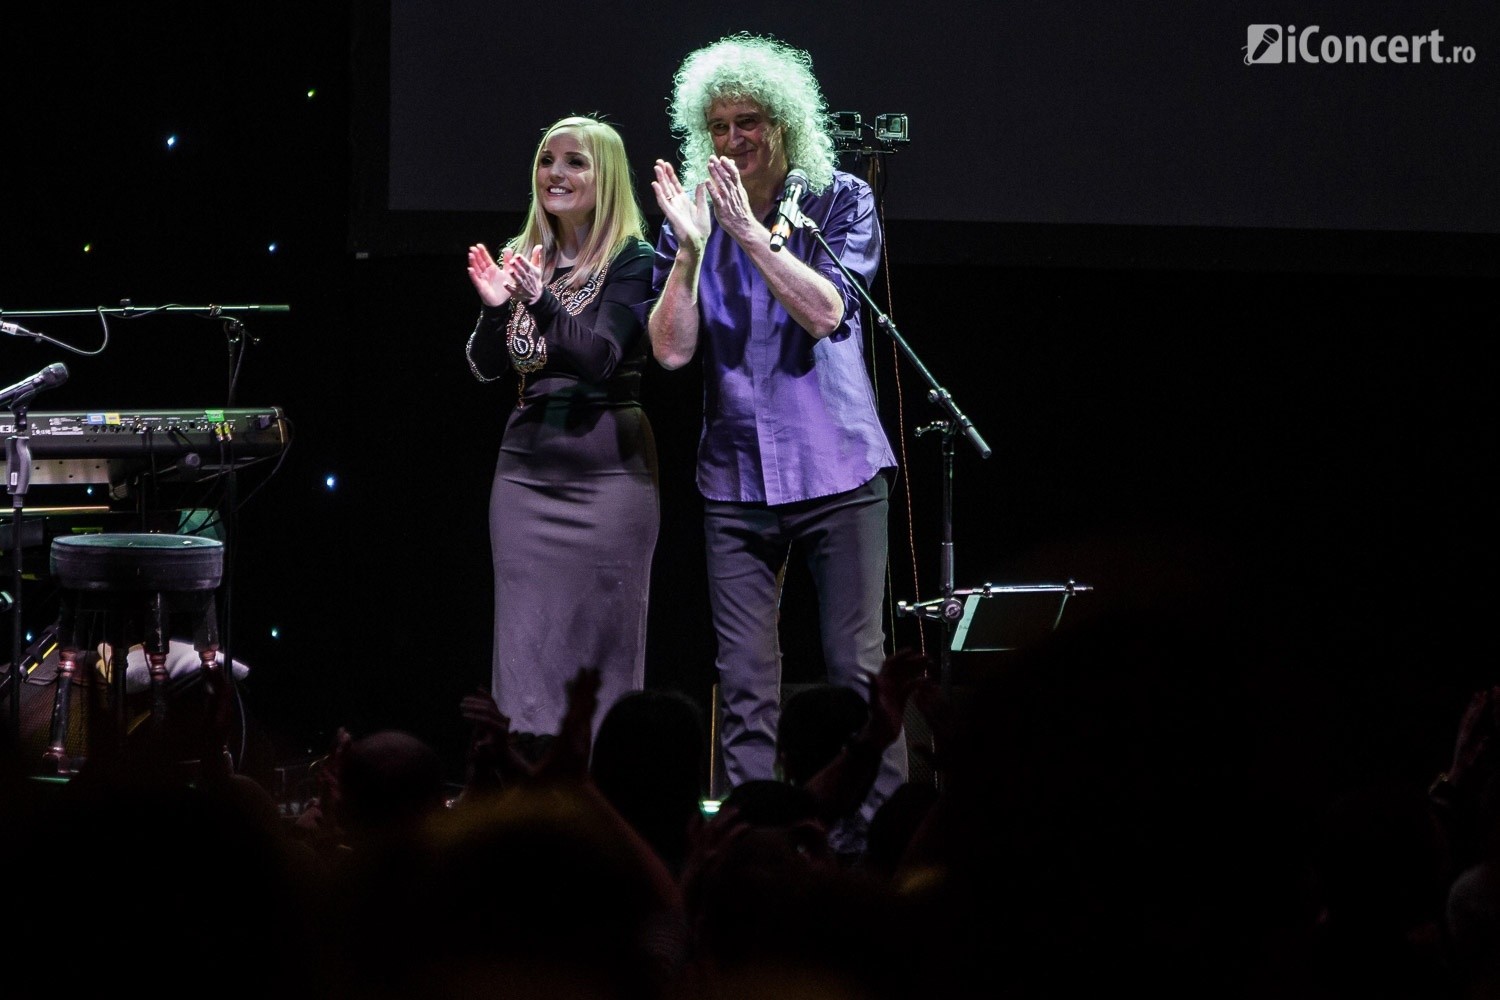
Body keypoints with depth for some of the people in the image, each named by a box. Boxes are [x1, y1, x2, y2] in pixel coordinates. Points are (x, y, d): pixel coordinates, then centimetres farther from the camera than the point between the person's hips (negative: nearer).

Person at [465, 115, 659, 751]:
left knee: (599, 651, -4)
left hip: (605, 467, -5)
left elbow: (599, 355, -16)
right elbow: (485, 368, 8)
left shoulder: (632, 261, -4)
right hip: (525, 469, 5)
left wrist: (540, 302, -31)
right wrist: (494, 307, -11)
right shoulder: (521, 259, 13)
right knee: (523, 648, 1)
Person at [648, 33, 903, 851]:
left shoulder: (841, 204, 0)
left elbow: (825, 310, -14)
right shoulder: (690, 218, 6)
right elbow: (671, 348, -3)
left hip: (837, 471, -2)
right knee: (745, 681, 1)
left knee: (857, 664, -3)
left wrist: (750, 231, -22)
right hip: (736, 478, 2)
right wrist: (691, 246, -14)